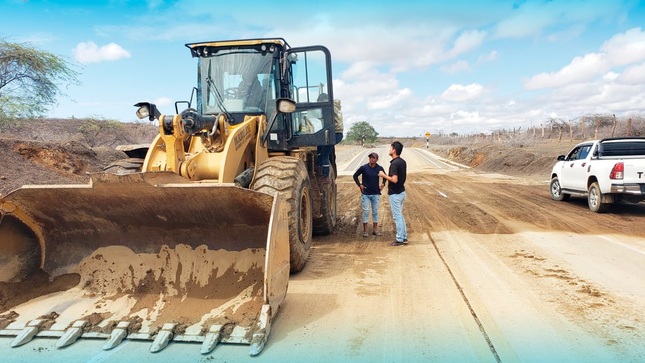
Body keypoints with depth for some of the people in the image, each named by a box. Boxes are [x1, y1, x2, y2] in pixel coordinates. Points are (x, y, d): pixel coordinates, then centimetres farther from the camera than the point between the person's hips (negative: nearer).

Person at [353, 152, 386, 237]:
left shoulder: (380, 168, -2)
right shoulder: (363, 168, -9)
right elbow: (355, 176, 3)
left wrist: (383, 184, 4)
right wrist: (359, 185, -4)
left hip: (376, 194, 2)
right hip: (365, 194, -2)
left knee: (375, 211, 9)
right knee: (366, 211, -1)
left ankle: (375, 229, 20)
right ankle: (365, 230, 7)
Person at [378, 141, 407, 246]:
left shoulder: (394, 163, -22)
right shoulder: (402, 162, 7)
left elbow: (394, 180, -28)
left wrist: (383, 175, -15)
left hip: (395, 194, -9)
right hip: (401, 191, 9)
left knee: (397, 216, -1)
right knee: (400, 215, 17)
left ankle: (400, 239, 6)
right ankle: (404, 237, 22)